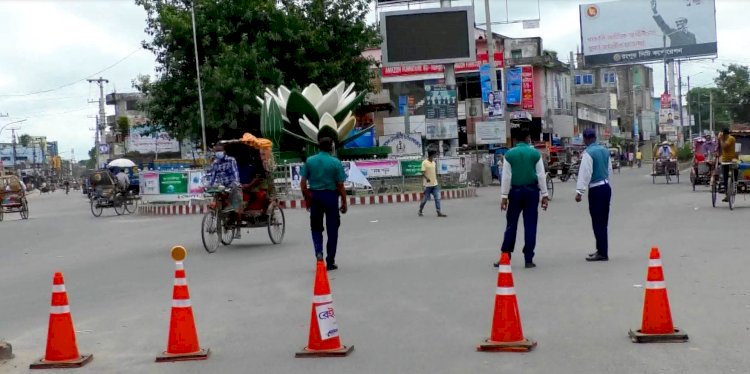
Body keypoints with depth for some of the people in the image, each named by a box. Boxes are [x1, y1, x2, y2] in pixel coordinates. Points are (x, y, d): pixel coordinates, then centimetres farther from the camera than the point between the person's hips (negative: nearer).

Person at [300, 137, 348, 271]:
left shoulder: (309, 161, 1)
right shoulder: (336, 162, -7)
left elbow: (303, 183, 1)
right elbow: (340, 185, -7)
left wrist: (307, 199, 11)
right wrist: (344, 202, 2)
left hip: (314, 196, 2)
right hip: (331, 196, -2)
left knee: (316, 227, 15)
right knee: (332, 229, 7)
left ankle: (318, 252, -8)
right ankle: (330, 262, 10)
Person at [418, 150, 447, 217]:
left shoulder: (433, 162, 12)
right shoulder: (424, 163, -10)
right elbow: (423, 173, -17)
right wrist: (427, 178, -34)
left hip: (435, 184, 6)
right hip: (428, 184, -6)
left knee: (437, 198, -3)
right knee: (425, 198, 4)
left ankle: (439, 212, -5)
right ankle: (420, 211, 23)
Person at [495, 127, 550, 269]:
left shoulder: (509, 154, -1)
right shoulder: (535, 153, 0)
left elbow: (506, 177, -2)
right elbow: (541, 175, 0)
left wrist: (504, 196, 1)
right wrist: (544, 195, 5)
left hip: (515, 191, 0)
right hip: (531, 191, 0)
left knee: (511, 224, 6)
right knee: (530, 225, 4)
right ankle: (528, 259, 5)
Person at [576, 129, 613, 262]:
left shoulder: (588, 153, -14)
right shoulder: (604, 150, 9)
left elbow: (585, 173, -19)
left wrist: (579, 192, -18)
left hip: (596, 190, -8)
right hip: (606, 187, 8)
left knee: (597, 222, -3)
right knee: (603, 221, 14)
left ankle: (602, 253, -2)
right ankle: (602, 250, 21)